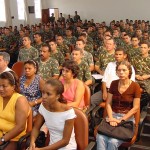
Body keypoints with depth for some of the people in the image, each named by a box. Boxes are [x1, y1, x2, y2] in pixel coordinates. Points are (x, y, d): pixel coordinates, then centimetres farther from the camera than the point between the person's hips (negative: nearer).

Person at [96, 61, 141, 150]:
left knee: (113, 141, -29)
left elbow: (135, 108, -6)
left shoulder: (135, 86, -5)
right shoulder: (114, 84, 6)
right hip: (113, 115, 3)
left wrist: (121, 120, -12)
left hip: (127, 118, -3)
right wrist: (111, 118, -10)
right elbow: (108, 103, 6)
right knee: (100, 137, -27)